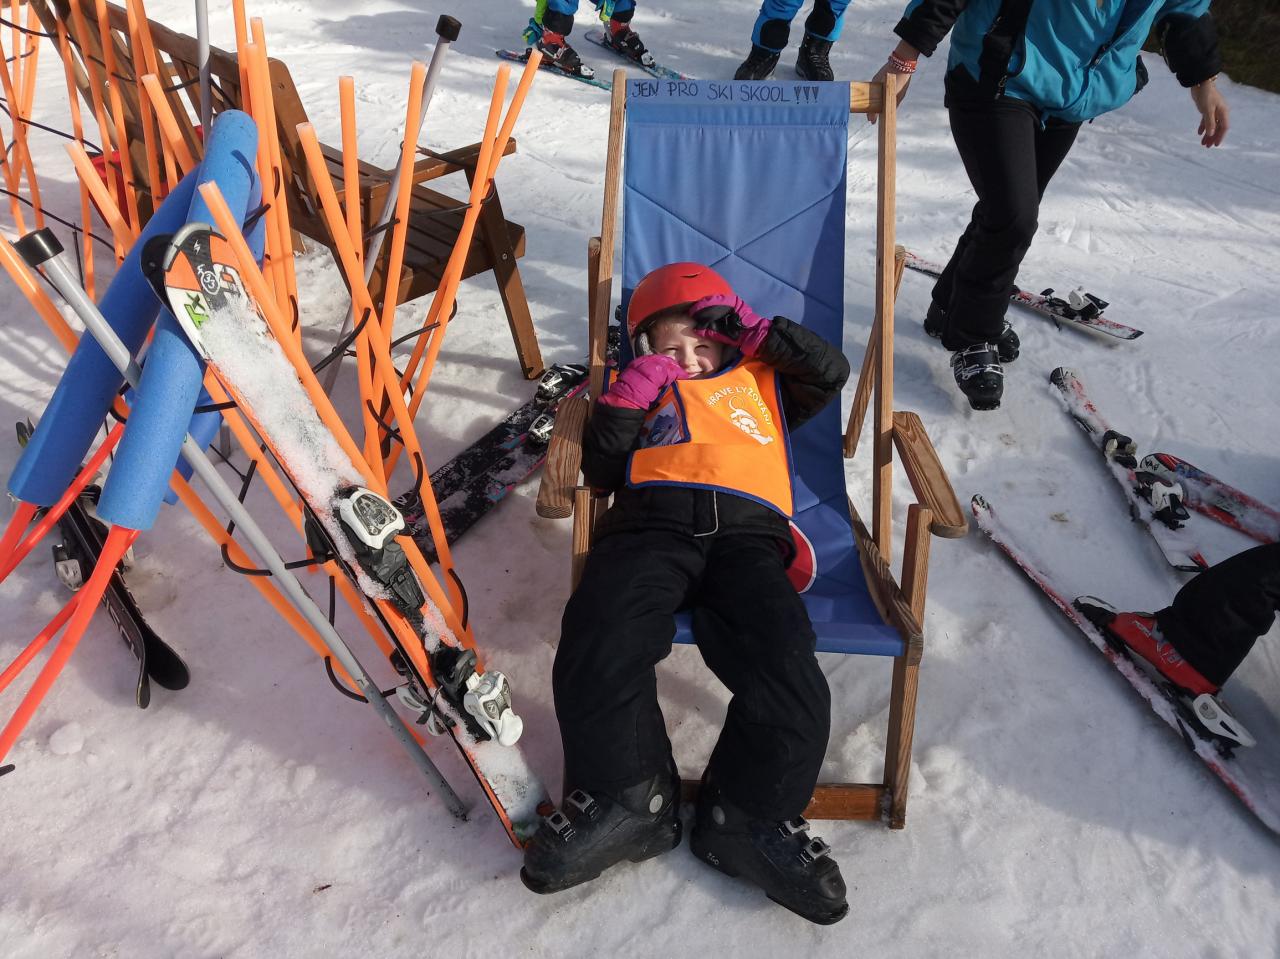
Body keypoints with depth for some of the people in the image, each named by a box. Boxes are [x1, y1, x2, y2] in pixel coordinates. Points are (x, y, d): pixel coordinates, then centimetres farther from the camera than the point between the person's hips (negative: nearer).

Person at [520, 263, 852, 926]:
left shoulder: (762, 380, 37)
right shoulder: (637, 393, 33)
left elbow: (831, 369, 25)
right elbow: (598, 471, 20)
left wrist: (756, 330, 21)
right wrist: (628, 396, 8)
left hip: (745, 535, 0)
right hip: (649, 528, 0)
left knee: (786, 672, -25)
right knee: (598, 644, -29)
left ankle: (752, 817, -8)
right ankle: (623, 796, -12)